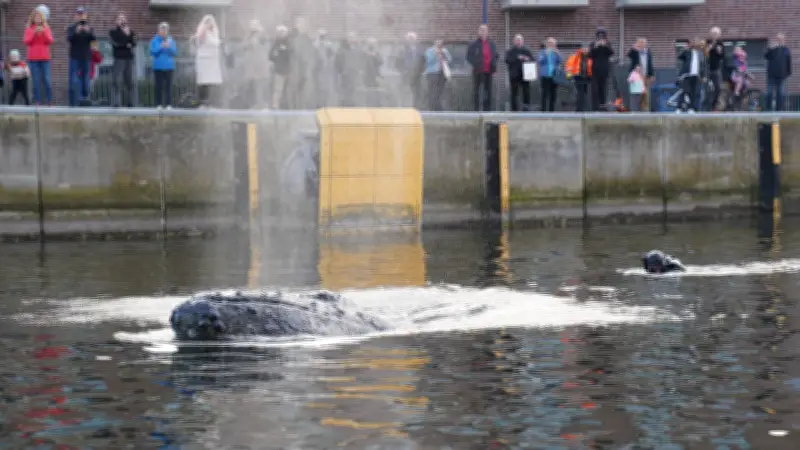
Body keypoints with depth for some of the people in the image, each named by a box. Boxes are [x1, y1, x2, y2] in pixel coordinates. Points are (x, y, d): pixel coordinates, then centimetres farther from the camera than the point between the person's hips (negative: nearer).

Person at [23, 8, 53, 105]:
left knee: (46, 80, -6)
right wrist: (34, 32, -16)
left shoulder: (46, 28, 7)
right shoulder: (29, 29, 6)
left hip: (45, 58, 0)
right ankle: (37, 100, -1)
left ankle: (49, 100, -1)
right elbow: (26, 41, -5)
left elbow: (50, 41, -3)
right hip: (33, 59, 0)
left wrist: (44, 32, -17)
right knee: (36, 80, -3)